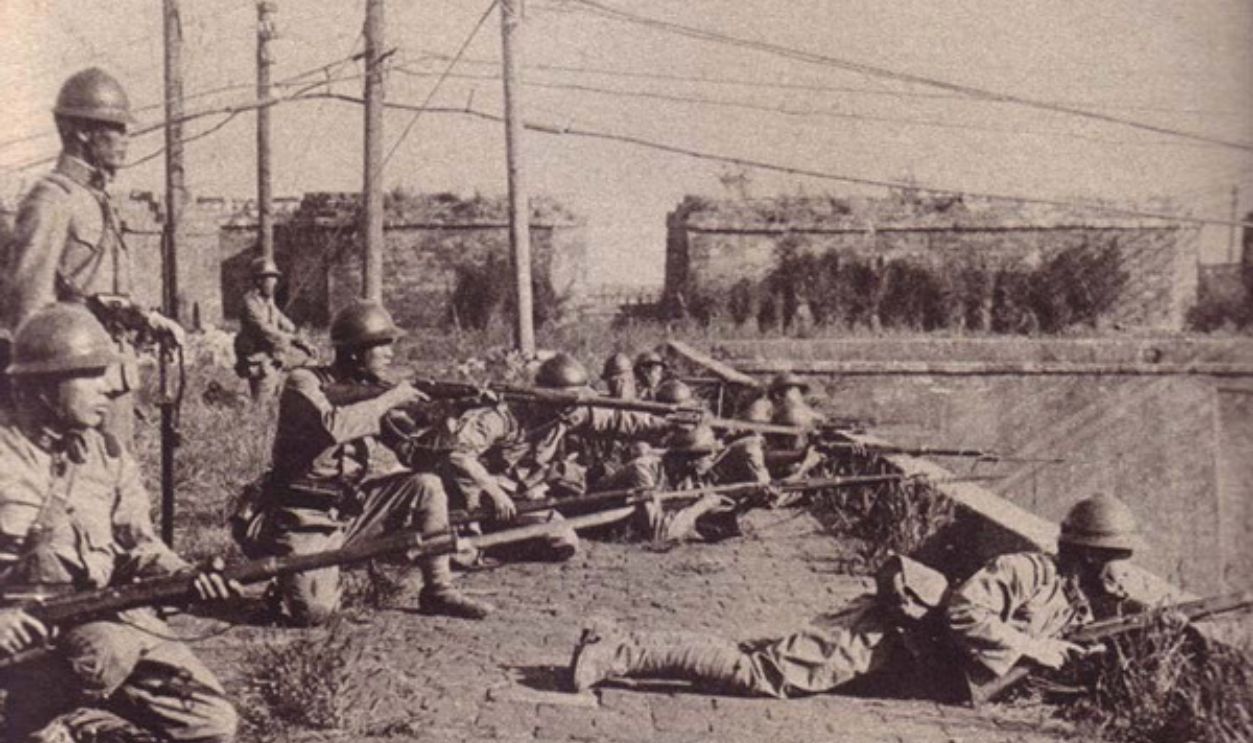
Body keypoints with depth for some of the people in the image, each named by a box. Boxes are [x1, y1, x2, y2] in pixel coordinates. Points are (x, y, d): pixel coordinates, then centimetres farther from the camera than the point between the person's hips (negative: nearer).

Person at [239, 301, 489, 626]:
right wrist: (387, 400, -22)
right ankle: (287, 579, 12)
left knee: (425, 485, -11)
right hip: (307, 521, -6)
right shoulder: (304, 383, -11)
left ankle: (438, 591, -1)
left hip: (353, 509, 6)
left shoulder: (370, 392, 6)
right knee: (314, 610, -24)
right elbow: (331, 426, -31)